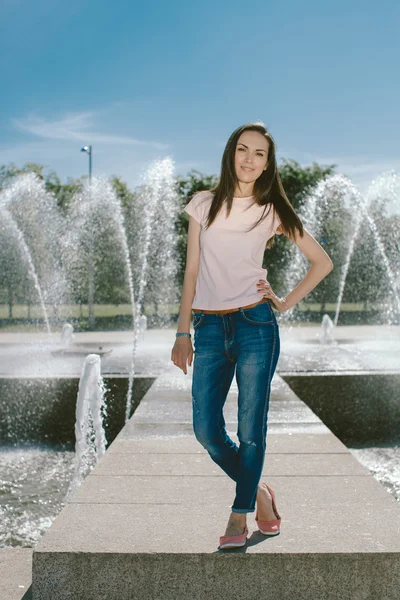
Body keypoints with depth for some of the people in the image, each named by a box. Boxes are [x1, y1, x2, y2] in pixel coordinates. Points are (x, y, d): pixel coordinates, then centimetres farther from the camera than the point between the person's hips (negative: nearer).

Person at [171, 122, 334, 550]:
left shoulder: (272, 211, 4)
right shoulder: (204, 205, 7)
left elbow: (322, 262, 11)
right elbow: (192, 271, 7)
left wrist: (286, 303, 2)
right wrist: (183, 332, 3)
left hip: (254, 324, -2)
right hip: (209, 326, 2)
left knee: (251, 429, -1)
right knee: (206, 431, -2)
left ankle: (239, 517, 14)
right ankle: (258, 491, 22)